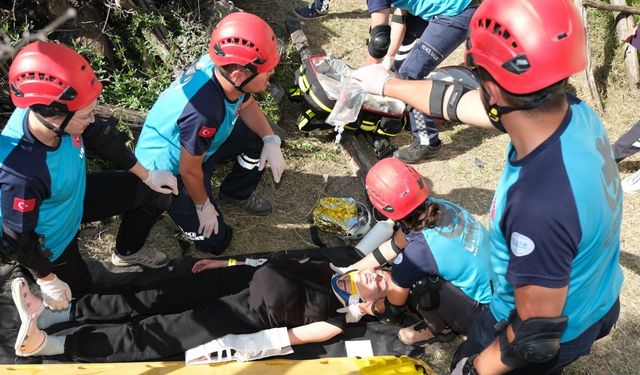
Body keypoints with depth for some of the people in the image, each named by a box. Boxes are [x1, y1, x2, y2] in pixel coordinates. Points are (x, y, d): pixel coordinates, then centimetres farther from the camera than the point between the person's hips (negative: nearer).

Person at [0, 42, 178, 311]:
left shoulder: (54, 114, -27)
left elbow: (101, 137, -6)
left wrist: (146, 175, 4)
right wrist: (47, 281, -11)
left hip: (76, 197, 5)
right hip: (49, 239, -5)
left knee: (154, 196, 6)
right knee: (77, 288, 21)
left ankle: (128, 252, 33)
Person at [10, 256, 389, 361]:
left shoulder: (342, 316, -6)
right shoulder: (333, 269, 14)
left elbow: (295, 337, -12)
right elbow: (283, 263, 17)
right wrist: (226, 262, 15)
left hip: (250, 315, -6)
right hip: (248, 279, 6)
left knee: (157, 334, -14)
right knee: (161, 296, -8)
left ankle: (49, 343, -15)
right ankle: (52, 313, -7)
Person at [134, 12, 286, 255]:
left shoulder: (224, 69, -21)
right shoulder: (203, 112, -44)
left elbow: (247, 105, 3)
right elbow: (190, 170, -28)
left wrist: (271, 141, -10)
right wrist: (204, 206, -11)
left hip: (200, 145, 8)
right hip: (168, 170, -7)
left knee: (259, 138, 3)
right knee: (213, 241, -3)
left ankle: (236, 194, 26)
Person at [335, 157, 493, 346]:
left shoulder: (419, 249, -30)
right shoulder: (435, 206, -10)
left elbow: (393, 309, -11)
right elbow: (394, 245, 9)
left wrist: (361, 309, 9)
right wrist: (350, 270, 17)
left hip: (483, 313, -7)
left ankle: (441, 329, 3)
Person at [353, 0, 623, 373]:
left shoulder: (539, 207, -44)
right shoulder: (577, 112, -19)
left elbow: (537, 338, -31)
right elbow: (462, 100, -3)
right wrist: (388, 84, 10)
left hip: (556, 339, -7)